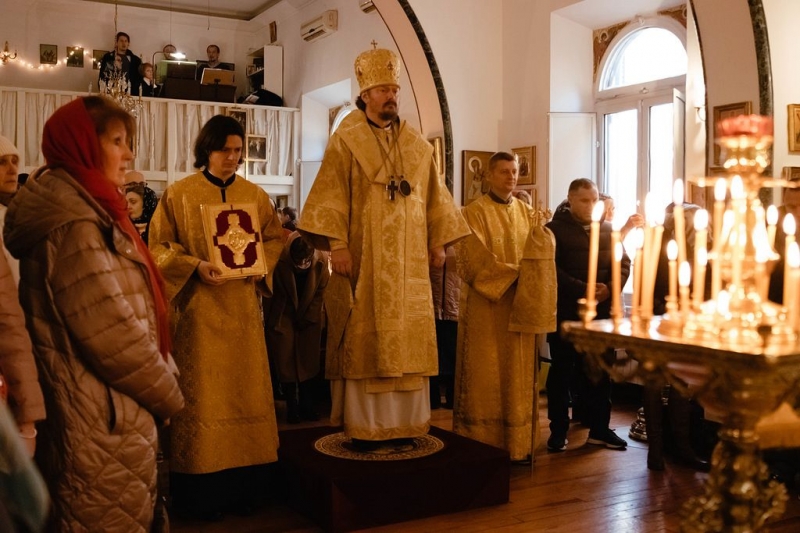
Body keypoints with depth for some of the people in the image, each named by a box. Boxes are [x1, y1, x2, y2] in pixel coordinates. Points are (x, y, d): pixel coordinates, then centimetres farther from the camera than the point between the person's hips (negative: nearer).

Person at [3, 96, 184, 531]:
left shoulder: (84, 210, 13)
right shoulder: (75, 224, -19)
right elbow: (112, 335, -23)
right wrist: (169, 394, -10)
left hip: (103, 413, 10)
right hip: (105, 421, -10)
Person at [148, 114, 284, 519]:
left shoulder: (255, 195, 9)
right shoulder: (178, 194, 0)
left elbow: (275, 238, 14)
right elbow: (158, 246, -1)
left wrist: (259, 263, -6)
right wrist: (195, 266, -17)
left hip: (243, 306, 3)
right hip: (199, 307, -3)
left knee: (246, 390, 5)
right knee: (203, 394, -1)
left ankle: (242, 485, 16)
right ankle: (202, 491, 9)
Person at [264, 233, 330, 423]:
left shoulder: (321, 261, -21)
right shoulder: (280, 262, -27)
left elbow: (320, 291, -7)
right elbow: (274, 293, -12)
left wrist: (307, 318, -7)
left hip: (309, 320, 2)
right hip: (283, 318, -2)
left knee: (308, 363, 5)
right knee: (286, 364, -2)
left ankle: (306, 406, 13)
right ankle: (292, 408, 6)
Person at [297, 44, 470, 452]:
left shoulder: (416, 144, 13)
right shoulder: (346, 140, -1)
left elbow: (434, 196, 16)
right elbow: (331, 196, -8)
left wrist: (438, 242, 10)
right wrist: (337, 244, -17)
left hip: (409, 261, 5)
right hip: (364, 259, -4)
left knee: (408, 341, 6)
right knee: (365, 340, -2)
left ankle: (404, 423, 15)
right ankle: (364, 428, 5)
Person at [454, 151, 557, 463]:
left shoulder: (527, 212, 14)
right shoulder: (475, 212, -4)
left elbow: (542, 253, 8)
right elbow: (475, 260, -12)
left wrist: (542, 230, -12)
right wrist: (513, 274, -14)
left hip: (519, 306, 5)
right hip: (486, 306, -5)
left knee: (518, 376, 6)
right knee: (485, 377, 0)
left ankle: (518, 445, 12)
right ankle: (482, 447, 7)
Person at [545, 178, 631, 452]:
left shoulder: (608, 230, 11)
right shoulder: (555, 229, -3)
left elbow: (623, 263, 8)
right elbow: (551, 269, -13)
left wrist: (611, 287, -12)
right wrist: (583, 290, -21)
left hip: (602, 312, 4)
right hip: (566, 313, -4)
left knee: (600, 371, 10)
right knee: (562, 371, 3)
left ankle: (599, 427, 21)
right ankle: (558, 430, 12)